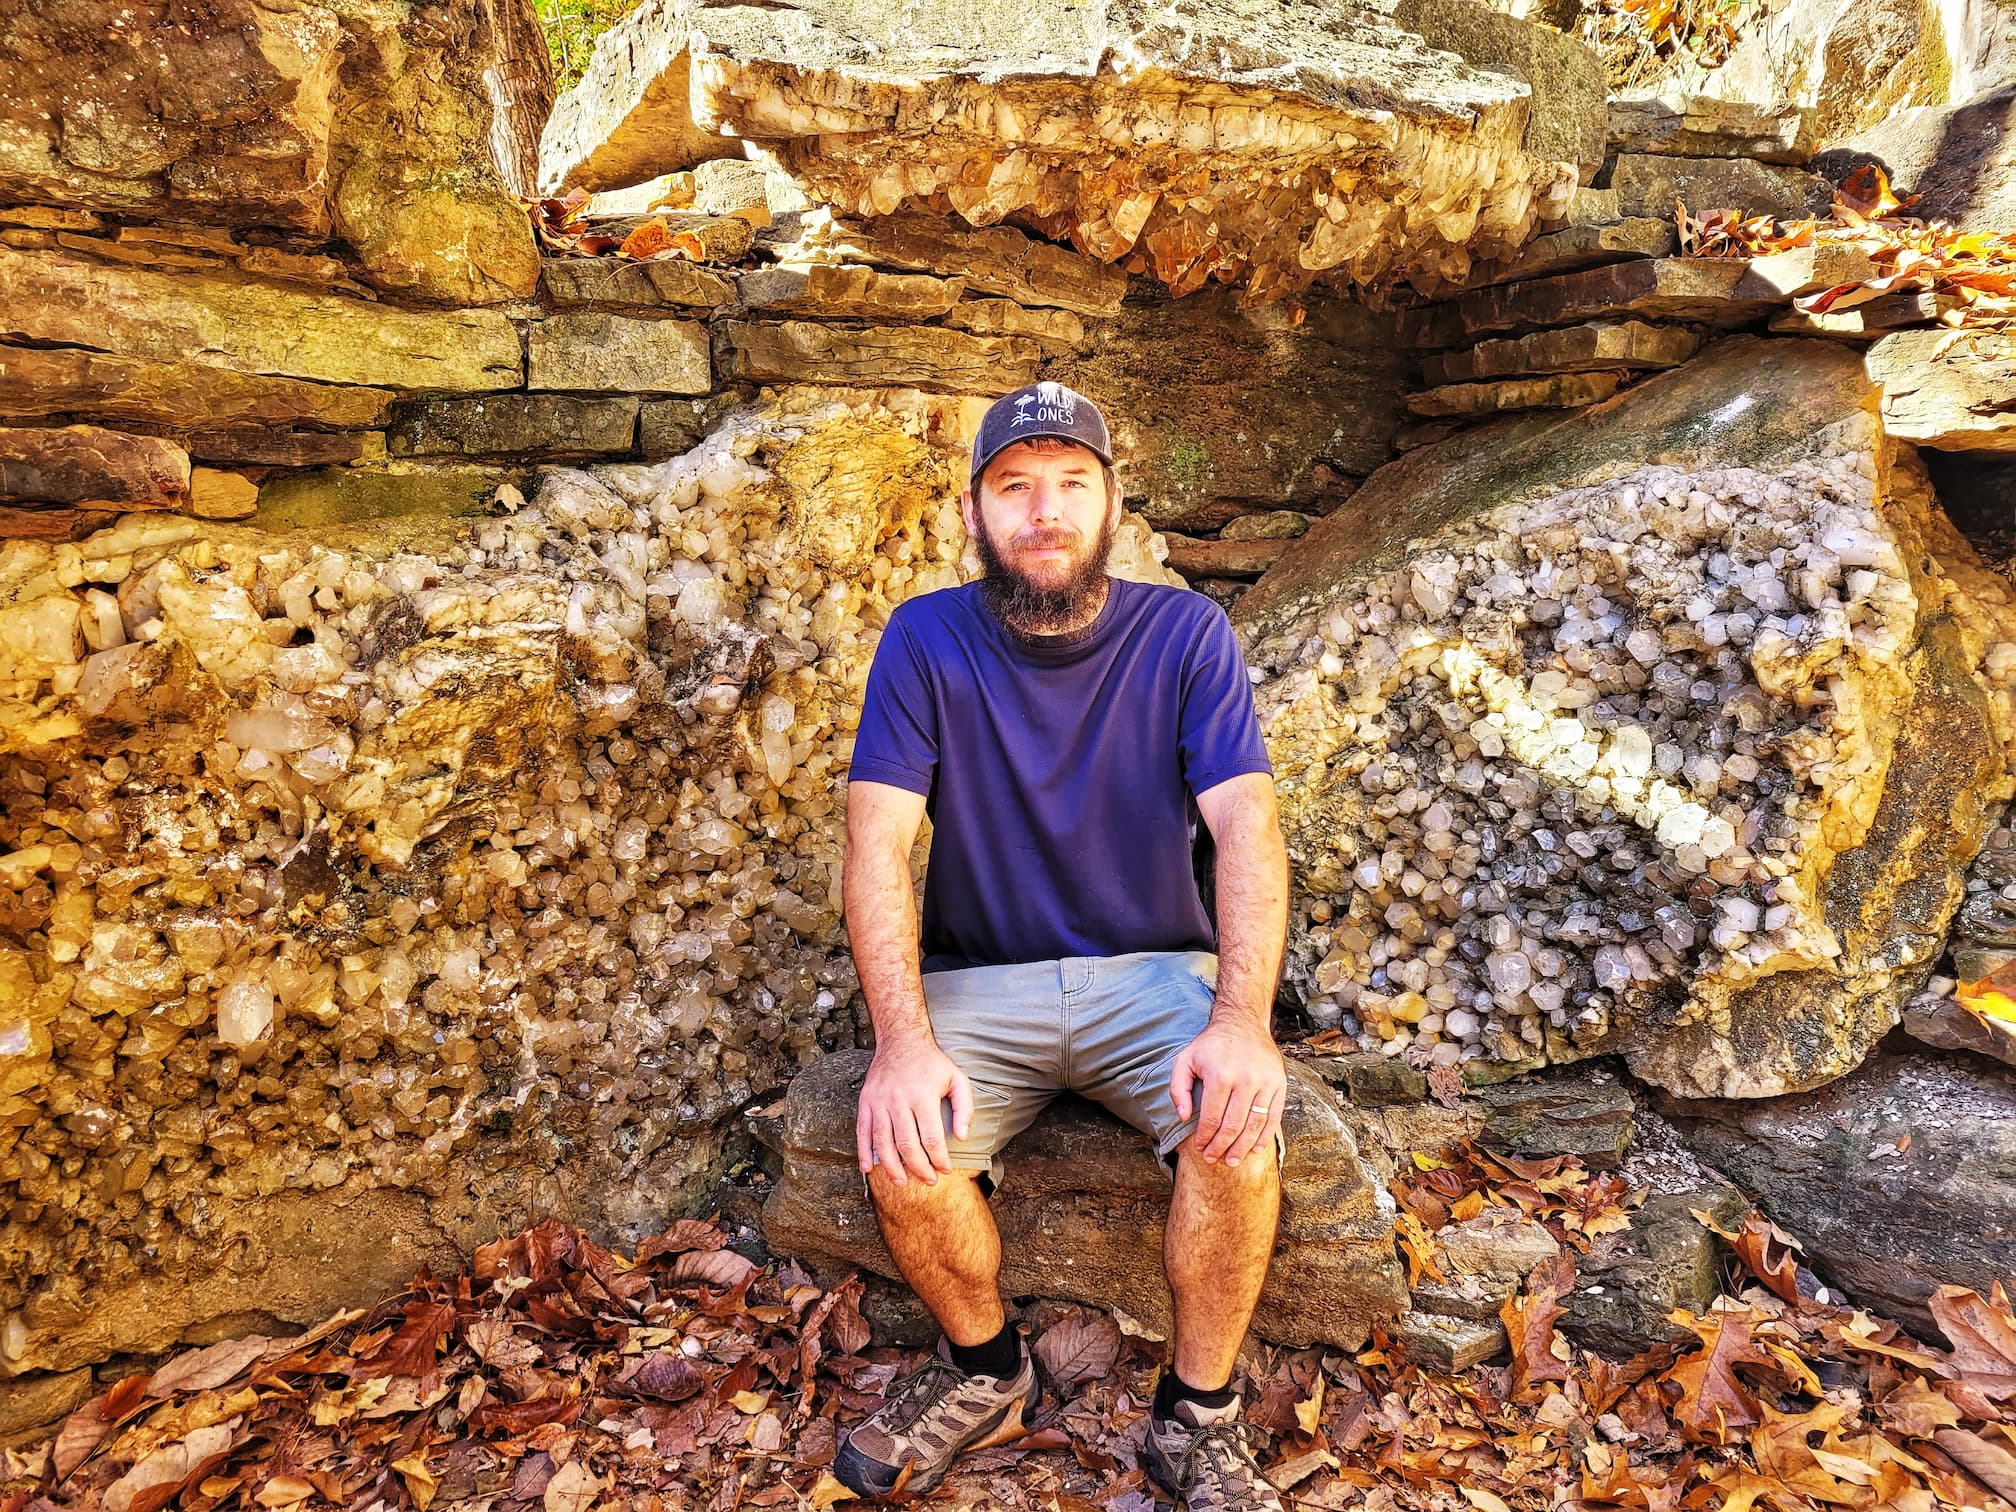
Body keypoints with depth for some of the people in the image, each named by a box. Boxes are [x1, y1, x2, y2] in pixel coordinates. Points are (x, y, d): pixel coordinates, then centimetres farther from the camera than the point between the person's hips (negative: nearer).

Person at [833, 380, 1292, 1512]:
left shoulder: (1185, 633, -4)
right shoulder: (927, 641, -4)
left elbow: (1247, 825, -13)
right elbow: (879, 838, -12)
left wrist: (1241, 1020, -30)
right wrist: (902, 1039, -27)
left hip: (1156, 972, 0)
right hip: (977, 985, 1)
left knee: (1238, 1128, -28)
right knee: (903, 1150, -25)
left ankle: (1199, 1417, -1)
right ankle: (986, 1374, 8)